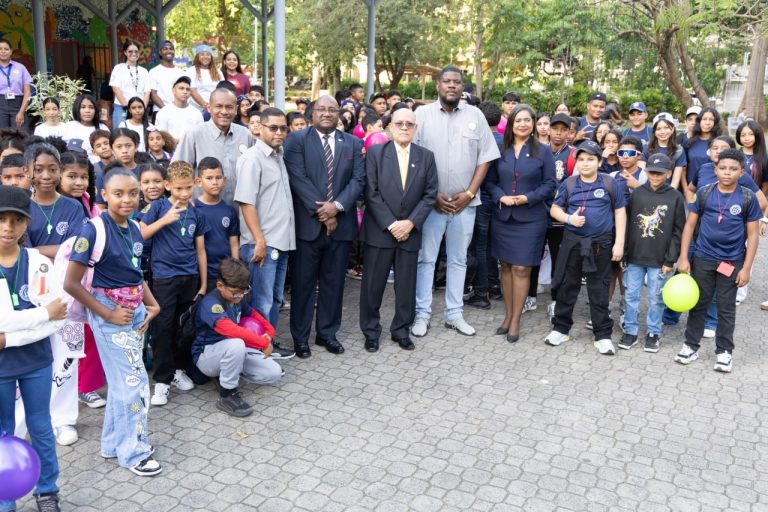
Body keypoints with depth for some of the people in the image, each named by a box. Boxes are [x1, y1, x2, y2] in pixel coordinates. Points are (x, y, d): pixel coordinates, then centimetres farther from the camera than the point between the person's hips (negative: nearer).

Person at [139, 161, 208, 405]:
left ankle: (179, 369, 28)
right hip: (164, 277, -3)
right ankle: (162, 379, 6)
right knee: (163, 327, -1)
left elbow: (200, 250, 9)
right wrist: (164, 220, -18)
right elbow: (140, 235, -7)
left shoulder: (195, 214, 6)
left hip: (190, 277, 3)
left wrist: (203, 284, 9)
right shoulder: (159, 206, -2)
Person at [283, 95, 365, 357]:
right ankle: (300, 336, 17)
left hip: (341, 223, 3)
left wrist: (337, 205, -14)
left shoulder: (354, 143, 9)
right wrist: (320, 211, -15)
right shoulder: (297, 140, 0)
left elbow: (358, 180, 1)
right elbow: (298, 178, -9)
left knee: (334, 281, 11)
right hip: (308, 223, -3)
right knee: (303, 282, 6)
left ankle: (327, 332, 24)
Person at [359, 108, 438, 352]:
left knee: (406, 285, 8)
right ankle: (371, 331, 20)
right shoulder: (376, 152, -1)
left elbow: (430, 194, 2)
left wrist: (411, 222, -9)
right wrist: (390, 224, -13)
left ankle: (401, 330, 24)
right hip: (379, 230, -2)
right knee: (373, 284, 5)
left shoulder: (426, 156, 6)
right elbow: (371, 193, -7)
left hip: (410, 231, 2)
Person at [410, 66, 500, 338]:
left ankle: (454, 314, 21)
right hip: (430, 201, -2)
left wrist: (469, 193, -6)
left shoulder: (475, 115, 4)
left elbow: (485, 157, 4)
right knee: (425, 259, 3)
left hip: (465, 202, 2)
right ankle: (422, 314, 13)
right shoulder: (422, 114, -1)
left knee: (459, 259, 11)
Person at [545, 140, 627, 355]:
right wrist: (569, 218, -14)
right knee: (567, 285, 9)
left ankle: (603, 335, 16)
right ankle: (561, 328, 23)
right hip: (572, 241, 1)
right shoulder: (569, 184, 1)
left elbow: (620, 212, 2)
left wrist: (619, 243, -3)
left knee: (598, 290, 6)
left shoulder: (609, 183, -2)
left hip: (601, 244, -1)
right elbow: (555, 209, 7)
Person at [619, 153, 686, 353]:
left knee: (656, 298, 7)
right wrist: (623, 253, 1)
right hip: (634, 257, 2)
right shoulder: (636, 193, 1)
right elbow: (626, 224, 4)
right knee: (630, 296, 6)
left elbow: (678, 231, -1)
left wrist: (670, 260, -5)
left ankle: (653, 333, 22)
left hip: (659, 260, -1)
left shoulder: (675, 197, -2)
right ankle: (630, 331, 19)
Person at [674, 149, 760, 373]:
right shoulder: (704, 193, -4)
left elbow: (752, 235, -3)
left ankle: (724, 351, 21)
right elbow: (690, 225, 0)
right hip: (703, 259, 1)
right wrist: (683, 258, -4)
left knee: (726, 308, 10)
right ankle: (691, 345, 22)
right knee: (698, 304, 11)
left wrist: (746, 268, -7)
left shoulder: (747, 198, -6)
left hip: (732, 261, -1)